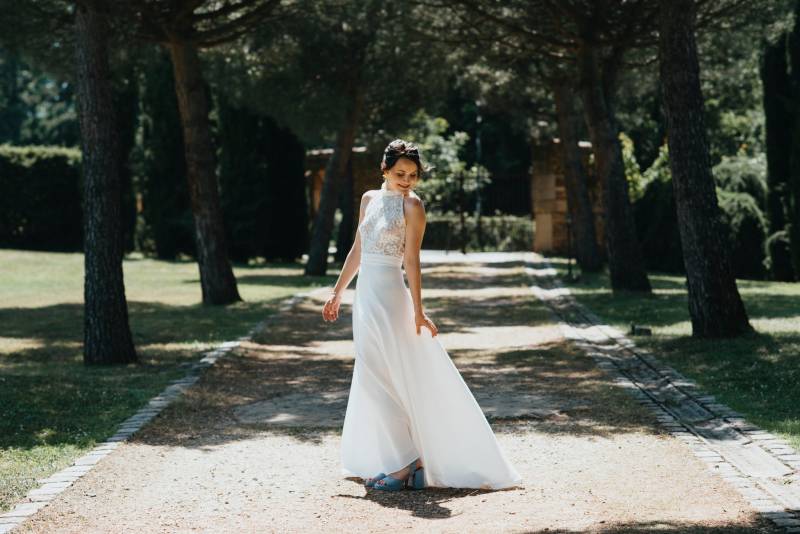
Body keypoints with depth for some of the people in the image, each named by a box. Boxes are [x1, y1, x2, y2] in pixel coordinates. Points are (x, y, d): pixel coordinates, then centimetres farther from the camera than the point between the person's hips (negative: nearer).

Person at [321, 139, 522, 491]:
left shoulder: (411, 204, -7)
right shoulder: (369, 199, 12)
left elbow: (412, 260, -11)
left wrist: (418, 311, -15)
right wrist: (337, 293, 20)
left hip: (389, 295, -7)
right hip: (365, 293, 7)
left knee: (382, 381, -7)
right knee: (373, 380, 10)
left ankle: (404, 465, -2)